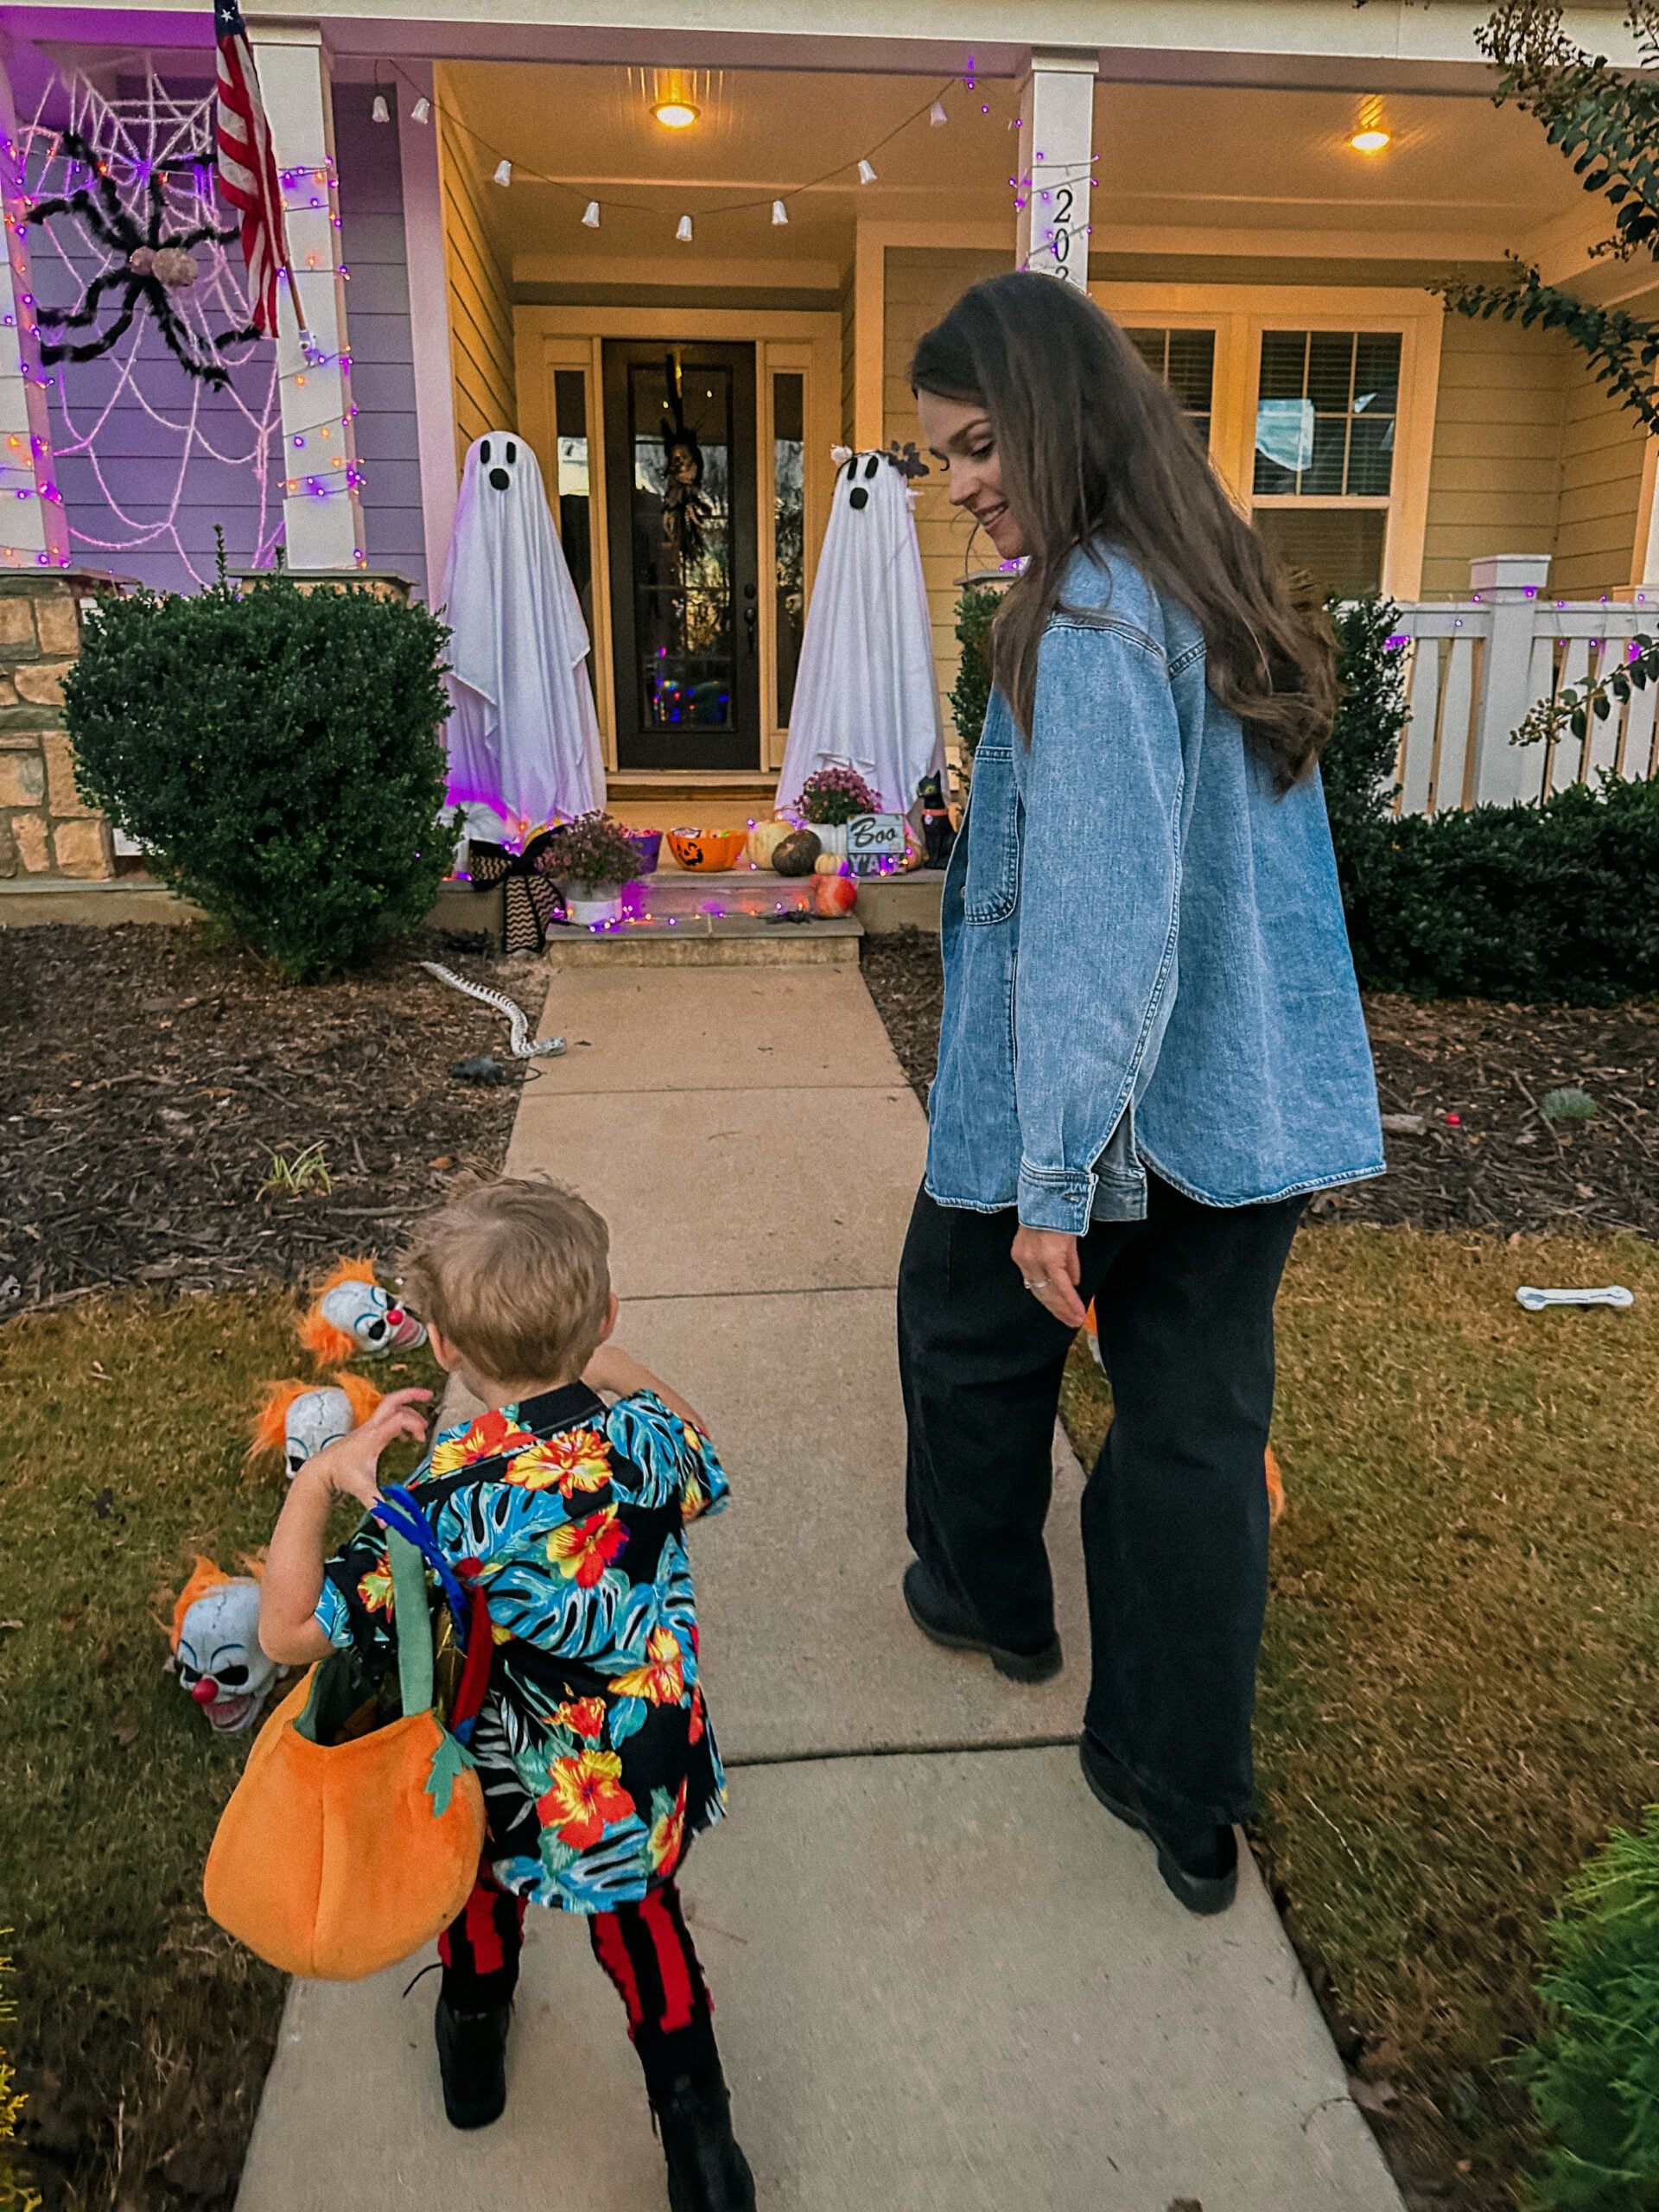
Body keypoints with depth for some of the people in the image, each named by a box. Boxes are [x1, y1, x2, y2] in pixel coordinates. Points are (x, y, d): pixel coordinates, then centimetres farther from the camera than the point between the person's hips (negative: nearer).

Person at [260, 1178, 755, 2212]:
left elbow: (290, 1630, -27)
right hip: (650, 1783, 2)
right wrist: (608, 1365, 3)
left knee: (483, 1894, 34)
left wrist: (319, 1478, -18)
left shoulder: (452, 1498, -34)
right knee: (643, 1920, 31)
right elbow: (701, 1461, 3)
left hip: (510, 1790, -1)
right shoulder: (649, 1439, -24)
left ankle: (474, 2044, 61)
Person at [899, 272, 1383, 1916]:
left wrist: (1053, 1177, -22)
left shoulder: (1094, 622, -19)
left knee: (969, 1338, 20)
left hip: (1094, 1104, -7)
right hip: (1253, 1101, 8)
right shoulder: (1210, 589, 9)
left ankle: (987, 1596, 45)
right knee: (1198, 1425, 11)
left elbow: (1104, 921, -25)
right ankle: (1185, 1799, 24)